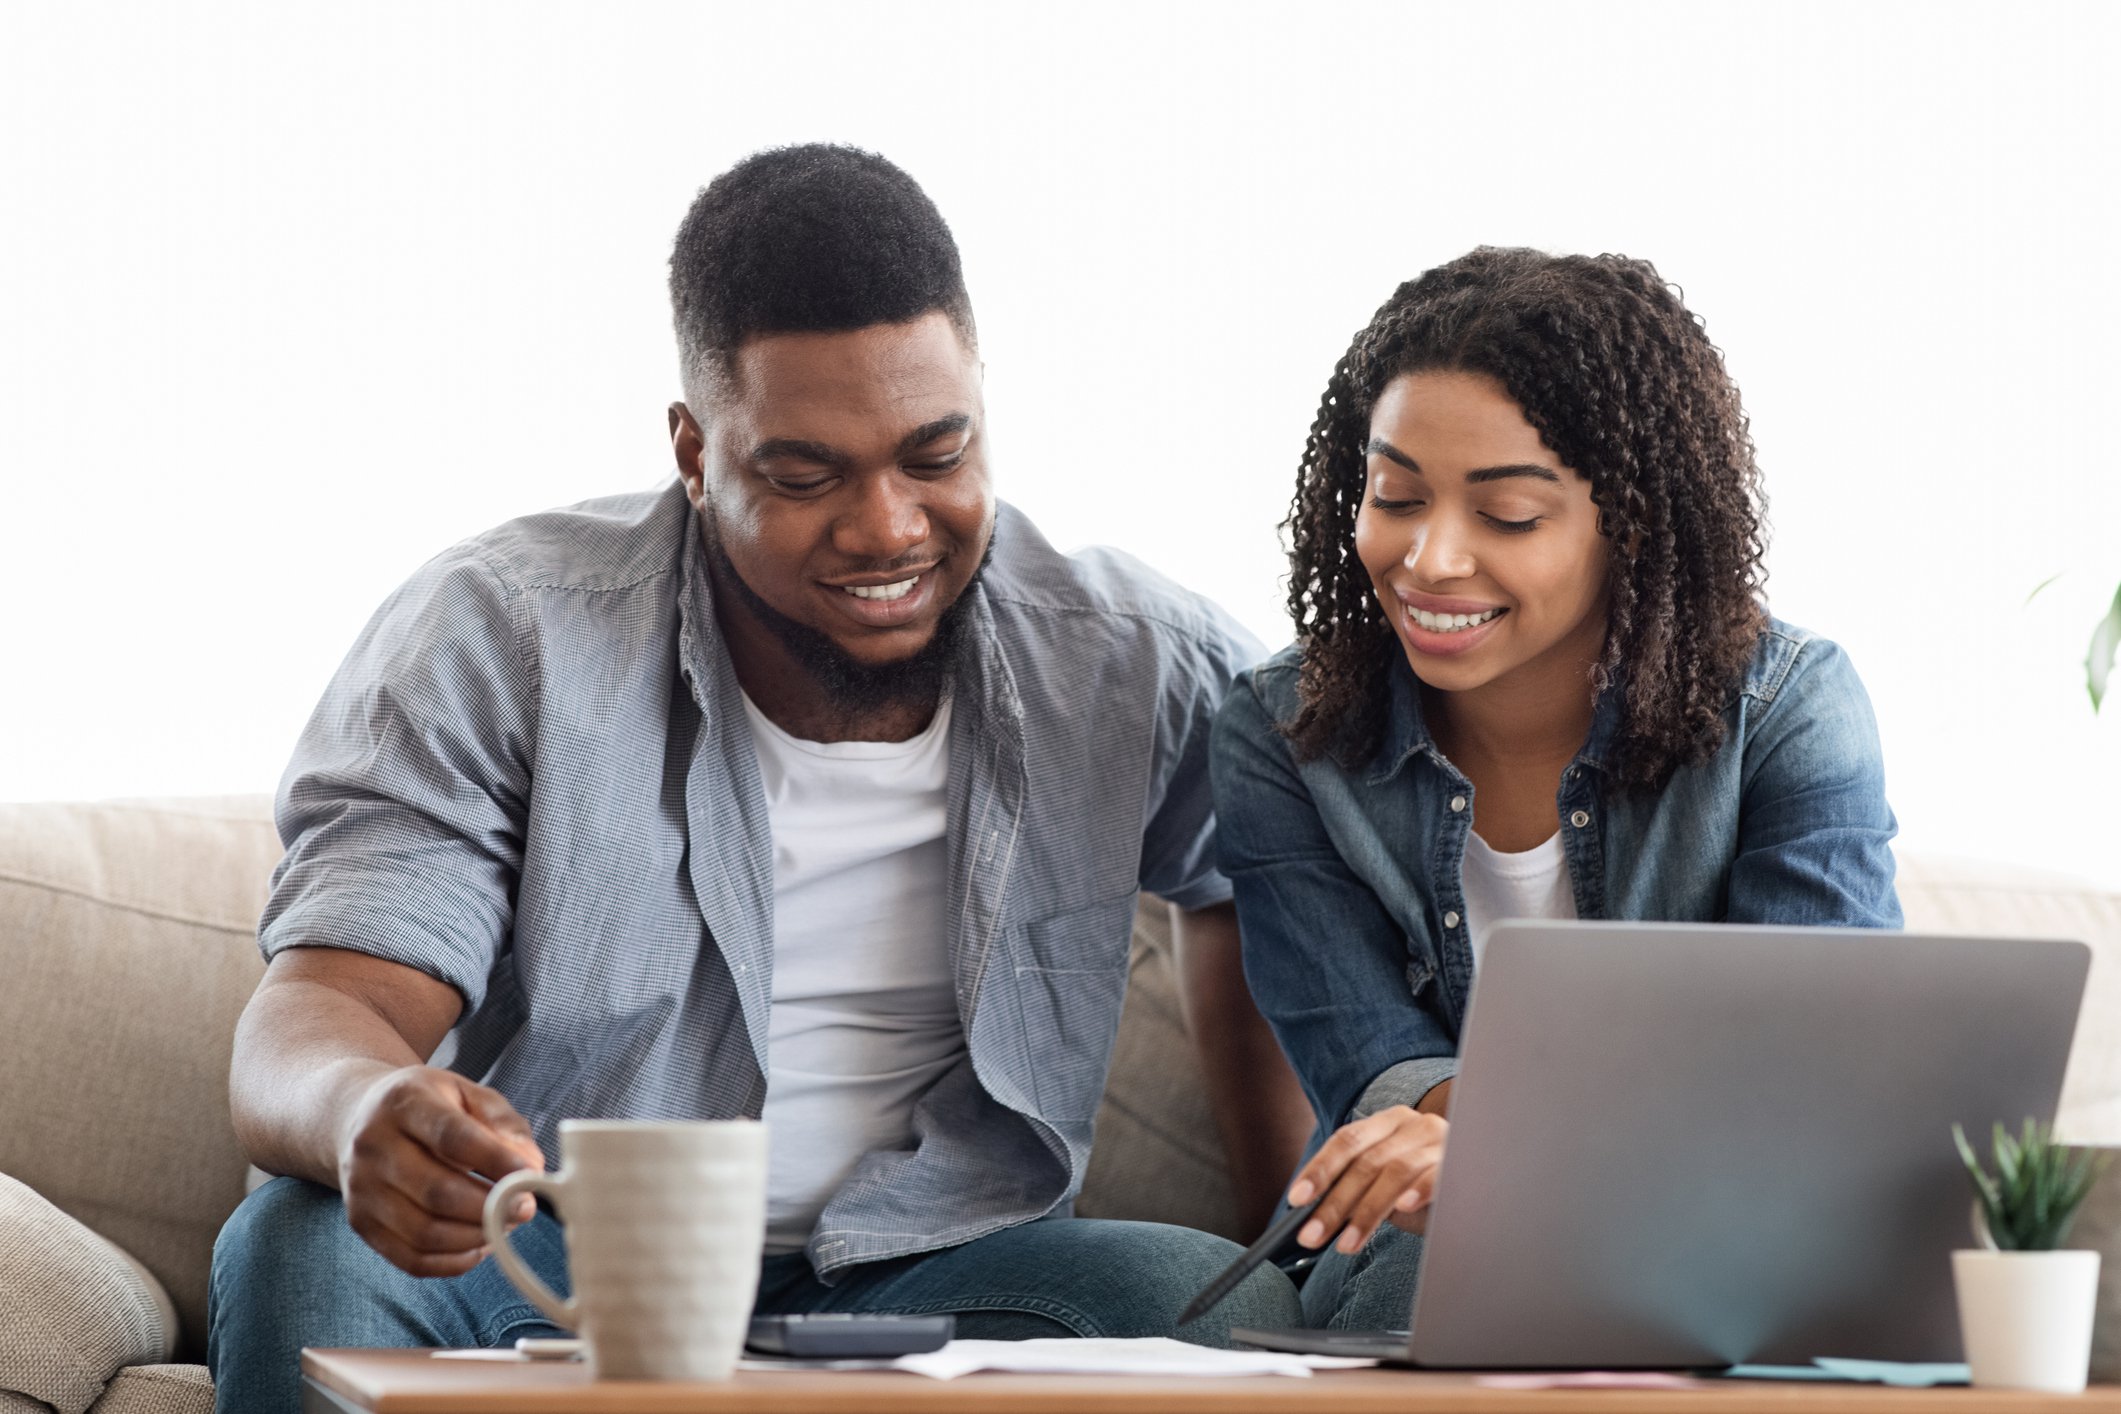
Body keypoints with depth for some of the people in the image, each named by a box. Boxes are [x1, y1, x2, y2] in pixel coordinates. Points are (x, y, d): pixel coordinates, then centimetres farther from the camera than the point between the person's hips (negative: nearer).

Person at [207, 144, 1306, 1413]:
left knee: (1230, 1308, -26)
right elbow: (319, 1013, -20)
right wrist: (371, 1114, -46)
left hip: (924, 1277, 2)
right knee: (312, 1246, -33)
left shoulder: (1129, 665, -4)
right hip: (542, 1278, -1)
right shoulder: (494, 642, -11)